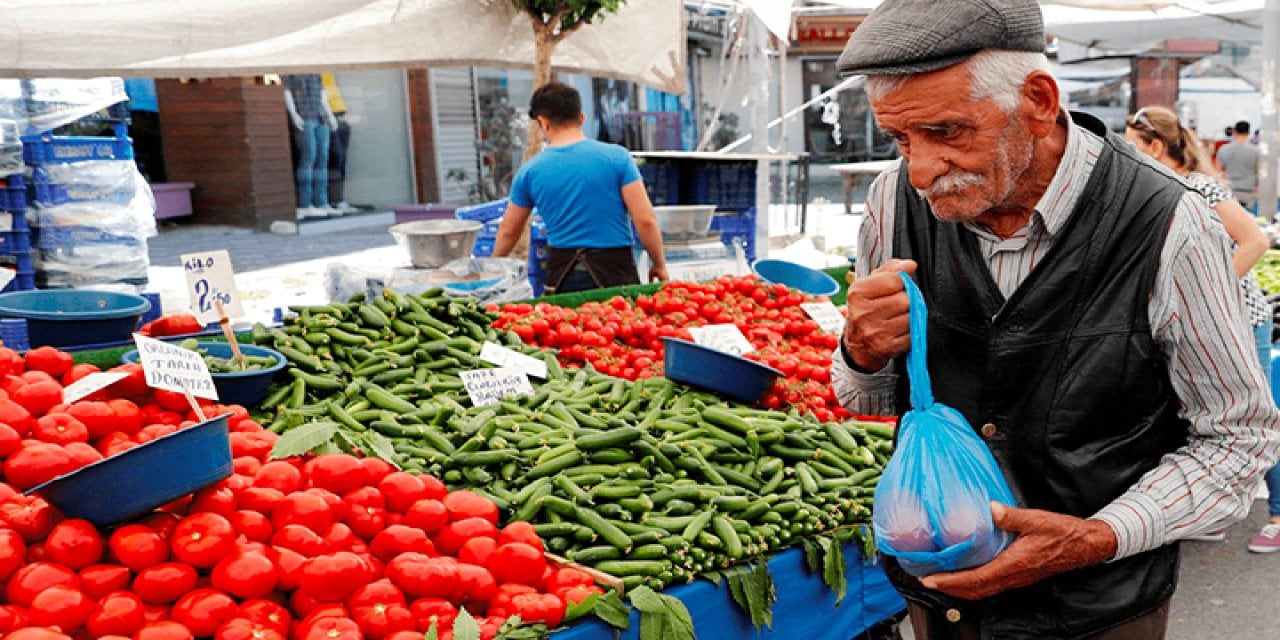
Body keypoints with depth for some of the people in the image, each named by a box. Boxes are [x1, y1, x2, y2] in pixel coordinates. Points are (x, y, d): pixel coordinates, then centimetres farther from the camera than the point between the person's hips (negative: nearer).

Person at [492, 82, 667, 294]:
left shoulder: (530, 171, 3)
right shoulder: (617, 157, -4)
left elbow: (509, 231, 15)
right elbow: (645, 220, -8)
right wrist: (659, 264, 6)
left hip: (561, 275, 2)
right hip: (614, 271, -2)